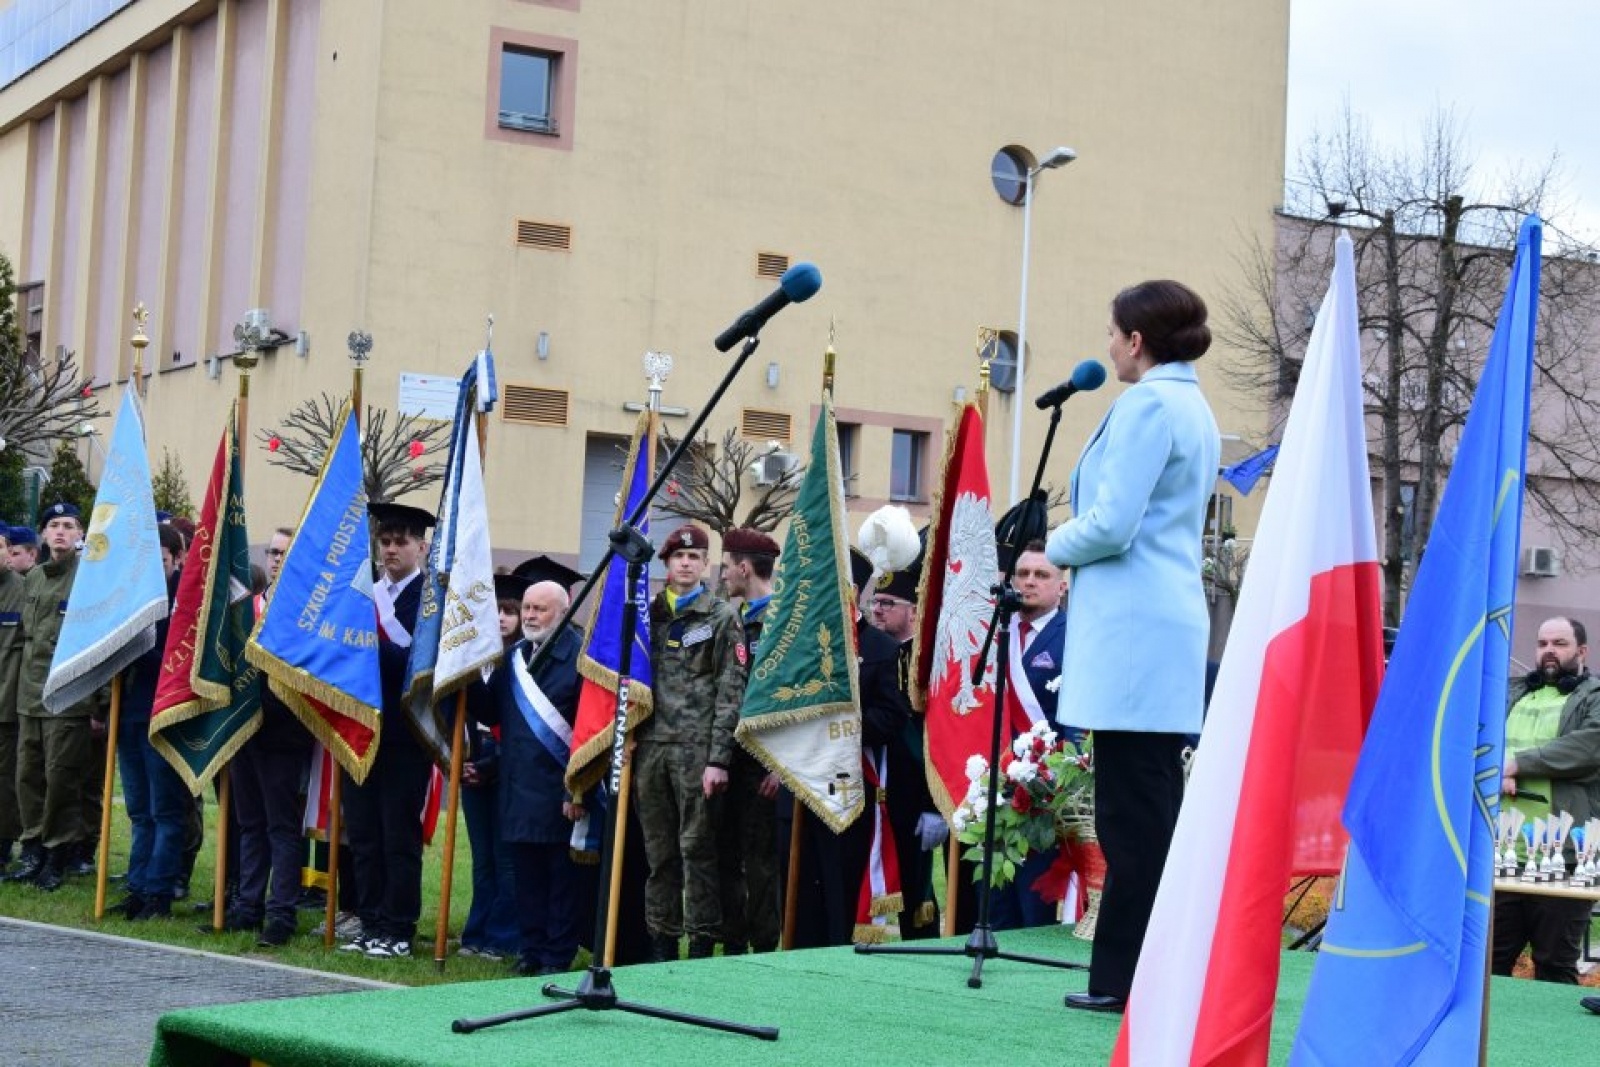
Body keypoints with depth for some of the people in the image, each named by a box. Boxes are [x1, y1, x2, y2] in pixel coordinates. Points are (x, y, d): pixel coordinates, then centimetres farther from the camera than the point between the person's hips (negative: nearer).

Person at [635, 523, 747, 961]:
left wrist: (718, 758, -12)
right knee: (659, 852, 8)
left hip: (696, 748, -4)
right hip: (650, 747, 4)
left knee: (697, 848, -3)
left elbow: (730, 693, -4)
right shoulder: (648, 616, 15)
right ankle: (661, 945, 14)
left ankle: (702, 945, 2)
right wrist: (628, 748, 5)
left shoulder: (722, 618, 2)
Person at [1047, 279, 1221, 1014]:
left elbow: (1111, 526, -17)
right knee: (1152, 808, 10)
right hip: (1173, 625, 10)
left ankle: (1129, 978, -4)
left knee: (1133, 814, -7)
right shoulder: (1194, 409, 20)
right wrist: (1078, 552, 19)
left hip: (1132, 630, -10)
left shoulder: (1148, 404, -10)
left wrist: (1055, 546, 1)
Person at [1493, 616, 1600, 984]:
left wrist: (1517, 762, -13)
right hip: (1500, 854, 5)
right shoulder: (1513, 695, 20)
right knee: (1489, 964, 9)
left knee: (1556, 968, 2)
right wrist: (1496, 772, -12)